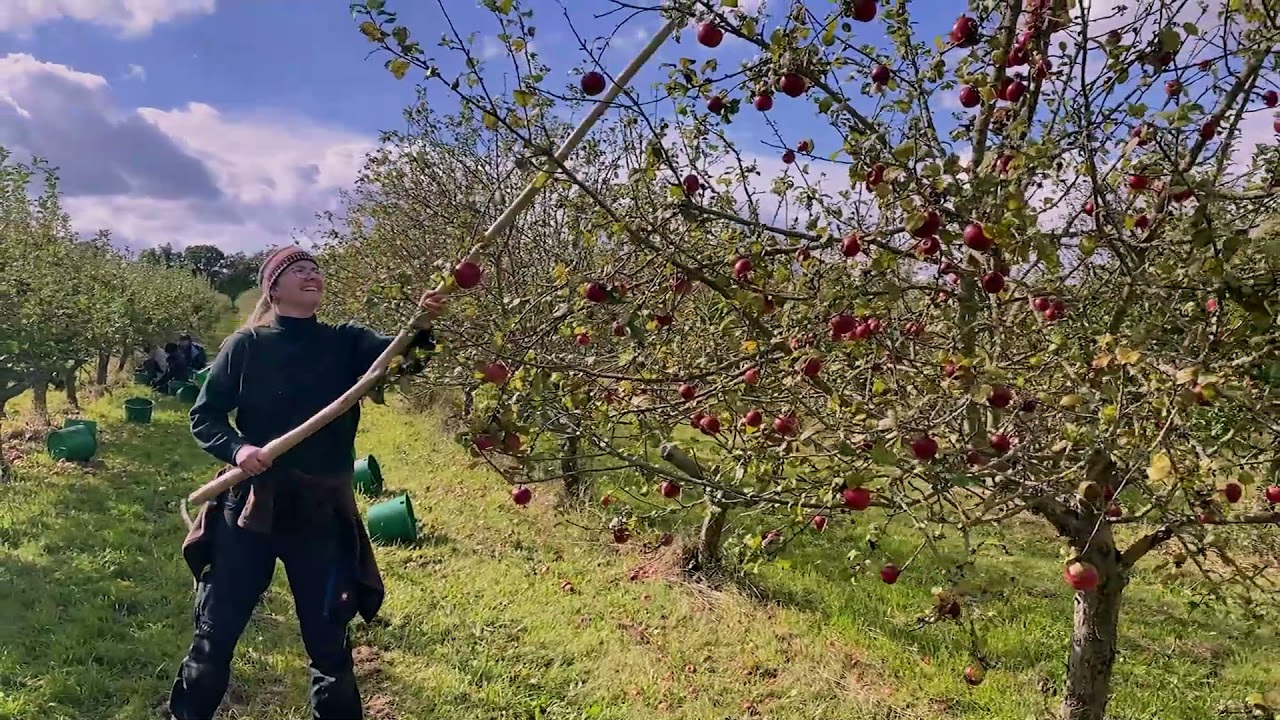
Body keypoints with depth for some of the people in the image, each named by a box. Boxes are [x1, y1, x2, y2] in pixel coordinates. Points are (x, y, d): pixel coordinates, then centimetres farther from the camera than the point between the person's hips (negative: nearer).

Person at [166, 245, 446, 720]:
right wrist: (235, 448, -19)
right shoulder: (245, 346, -2)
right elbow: (203, 416, 0)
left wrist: (420, 325, -38)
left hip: (321, 512, 1)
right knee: (217, 630, 13)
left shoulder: (345, 343, 1)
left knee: (328, 640, 10)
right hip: (250, 506, 0)